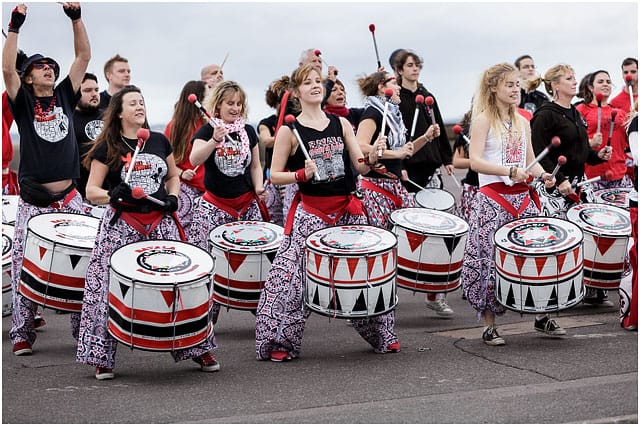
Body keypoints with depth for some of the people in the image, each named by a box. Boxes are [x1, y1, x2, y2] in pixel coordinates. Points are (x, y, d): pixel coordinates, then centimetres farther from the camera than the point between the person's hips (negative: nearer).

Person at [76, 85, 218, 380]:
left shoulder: (159, 142, 11)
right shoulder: (107, 148, 0)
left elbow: (173, 176, 23)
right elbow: (91, 192, 0)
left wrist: (173, 198, 3)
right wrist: (113, 195, -20)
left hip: (160, 222, 3)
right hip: (122, 224, -3)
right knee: (110, 288, -8)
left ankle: (198, 348, 14)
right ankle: (101, 358, 3)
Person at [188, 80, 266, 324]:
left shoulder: (248, 131, 8)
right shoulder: (207, 131, -3)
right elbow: (194, 160, -21)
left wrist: (259, 187, -3)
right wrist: (214, 141, -36)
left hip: (247, 203, 3)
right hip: (215, 205, -3)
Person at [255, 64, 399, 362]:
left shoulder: (341, 124, 8)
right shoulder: (289, 131, -3)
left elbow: (361, 167, 5)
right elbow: (274, 175, -2)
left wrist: (371, 158, -17)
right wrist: (302, 174, -18)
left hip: (347, 210, 4)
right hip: (310, 212, -4)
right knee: (292, 275, -11)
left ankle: (380, 335, 25)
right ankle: (280, 342, 3)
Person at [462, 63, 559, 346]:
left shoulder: (522, 121, 15)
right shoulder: (483, 120, -4)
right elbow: (475, 161, -15)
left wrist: (542, 174, -1)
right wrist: (510, 171, -25)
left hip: (522, 197, 6)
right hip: (493, 198, -6)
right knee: (490, 259, -6)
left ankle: (541, 316, 17)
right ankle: (489, 326, 3)